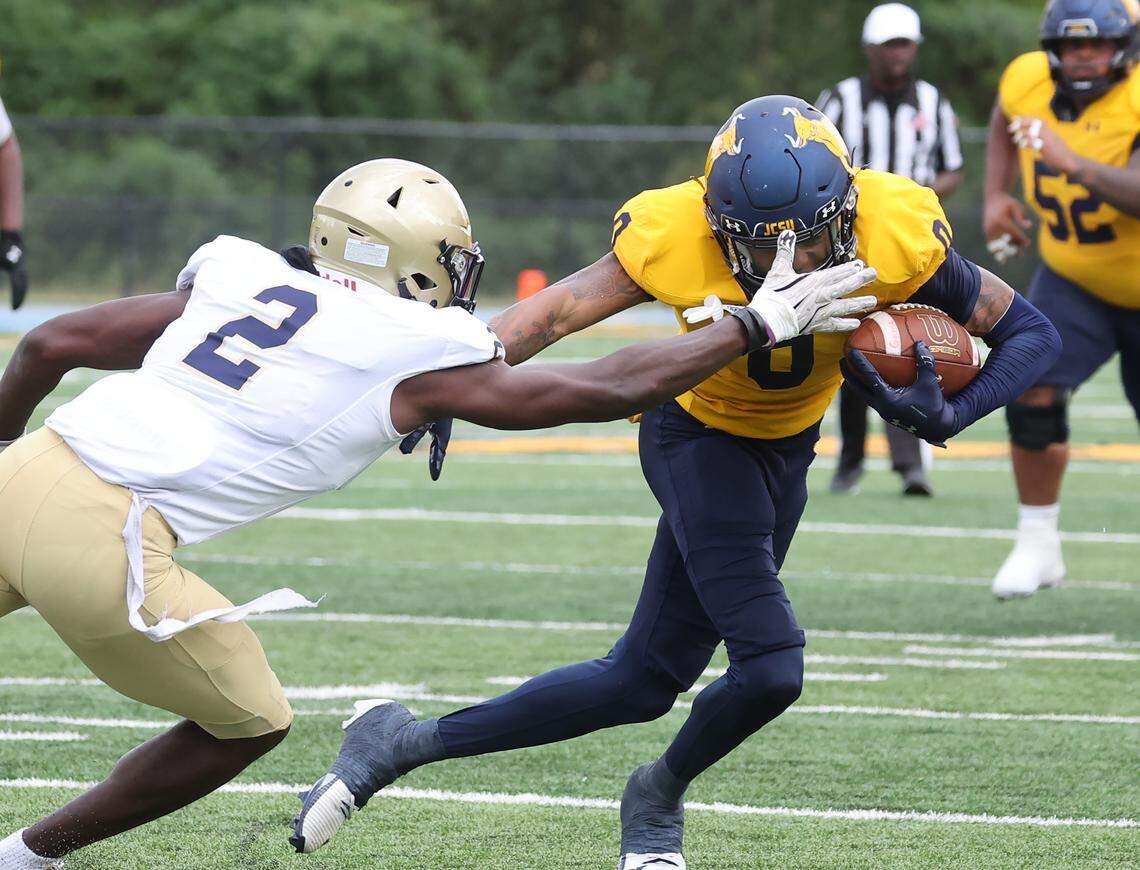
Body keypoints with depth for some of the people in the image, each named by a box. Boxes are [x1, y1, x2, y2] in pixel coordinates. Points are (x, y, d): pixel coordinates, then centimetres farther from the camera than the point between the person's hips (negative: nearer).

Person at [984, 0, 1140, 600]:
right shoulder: (1027, 79, -11)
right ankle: (1037, 544, -6)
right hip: (1071, 280, 3)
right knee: (1035, 391, -17)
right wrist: (996, 195, 4)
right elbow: (1004, 121, 16)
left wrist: (1073, 162, -55)